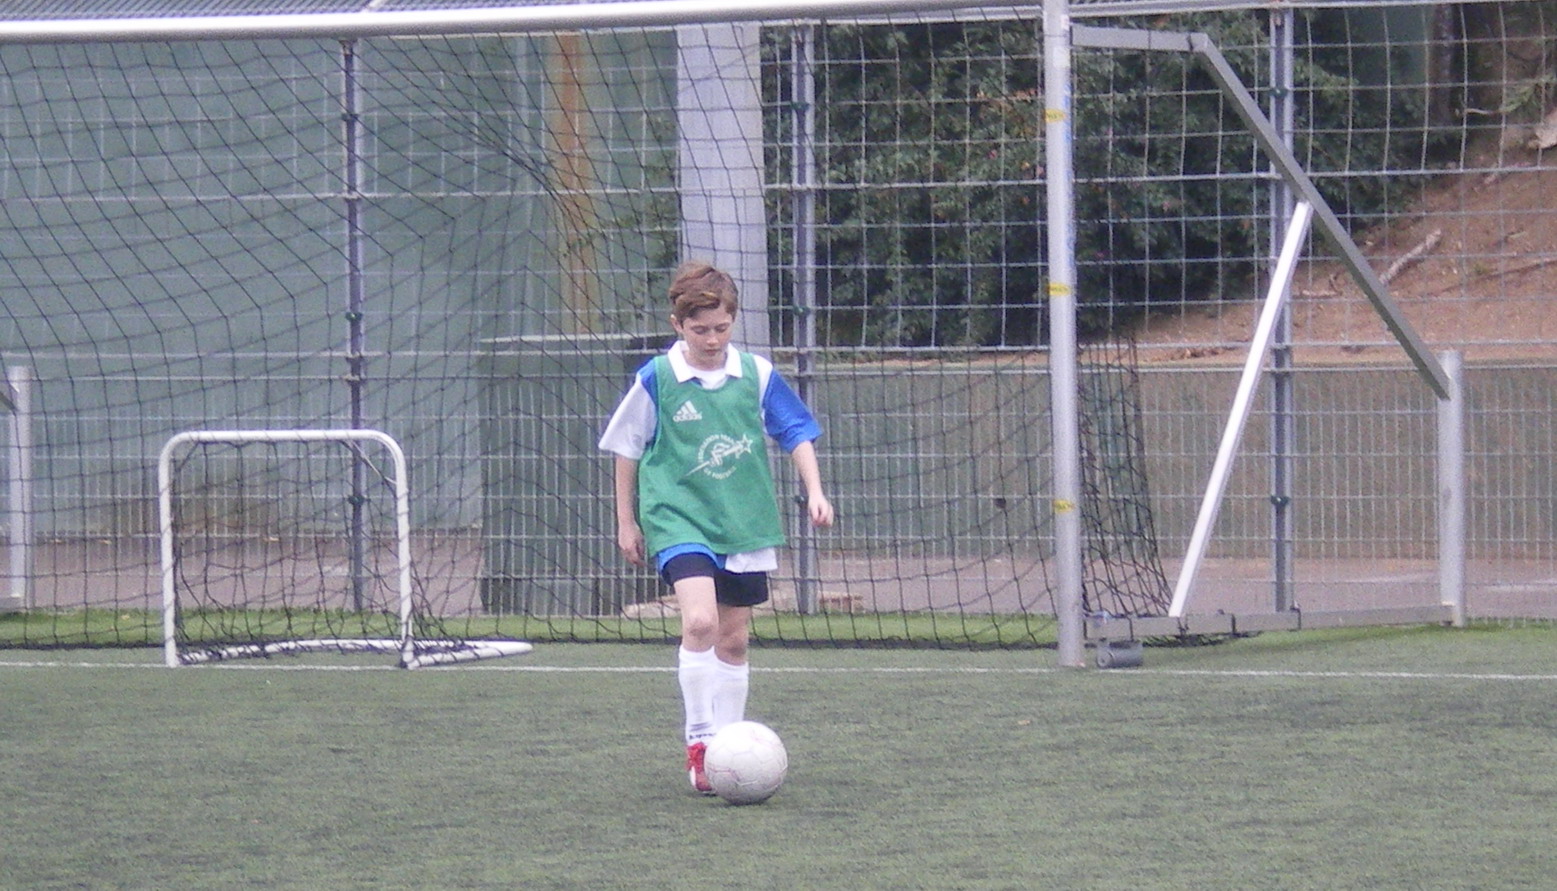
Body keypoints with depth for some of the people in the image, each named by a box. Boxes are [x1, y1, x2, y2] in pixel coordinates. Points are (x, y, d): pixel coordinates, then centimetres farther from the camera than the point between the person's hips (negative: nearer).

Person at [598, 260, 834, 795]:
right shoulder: (656, 380, -4)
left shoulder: (756, 375, 1)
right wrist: (626, 522, 8)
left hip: (746, 526, 3)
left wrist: (814, 491, 0)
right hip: (679, 521, -3)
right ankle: (699, 742, -15)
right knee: (699, 621, -22)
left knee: (734, 639, 9)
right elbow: (626, 450, 6)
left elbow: (797, 434, 11)